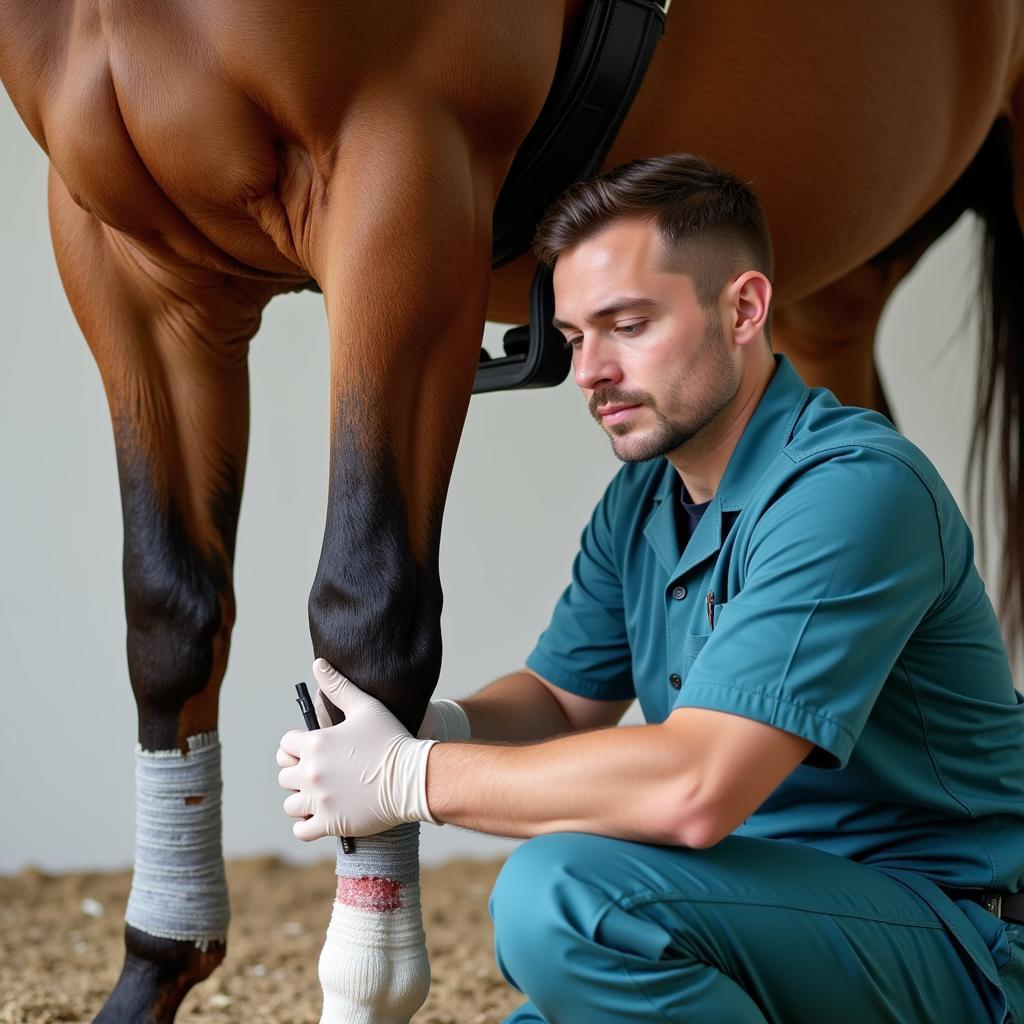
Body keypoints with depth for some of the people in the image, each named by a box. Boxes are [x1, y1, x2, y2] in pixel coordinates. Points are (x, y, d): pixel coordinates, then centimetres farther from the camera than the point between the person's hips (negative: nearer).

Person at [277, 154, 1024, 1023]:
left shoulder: (854, 487, -23)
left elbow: (692, 791, -31)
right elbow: (560, 698, 16)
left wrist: (412, 777, -23)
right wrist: (438, 727, -9)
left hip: (946, 945, -9)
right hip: (782, 908, 9)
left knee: (559, 894, -30)